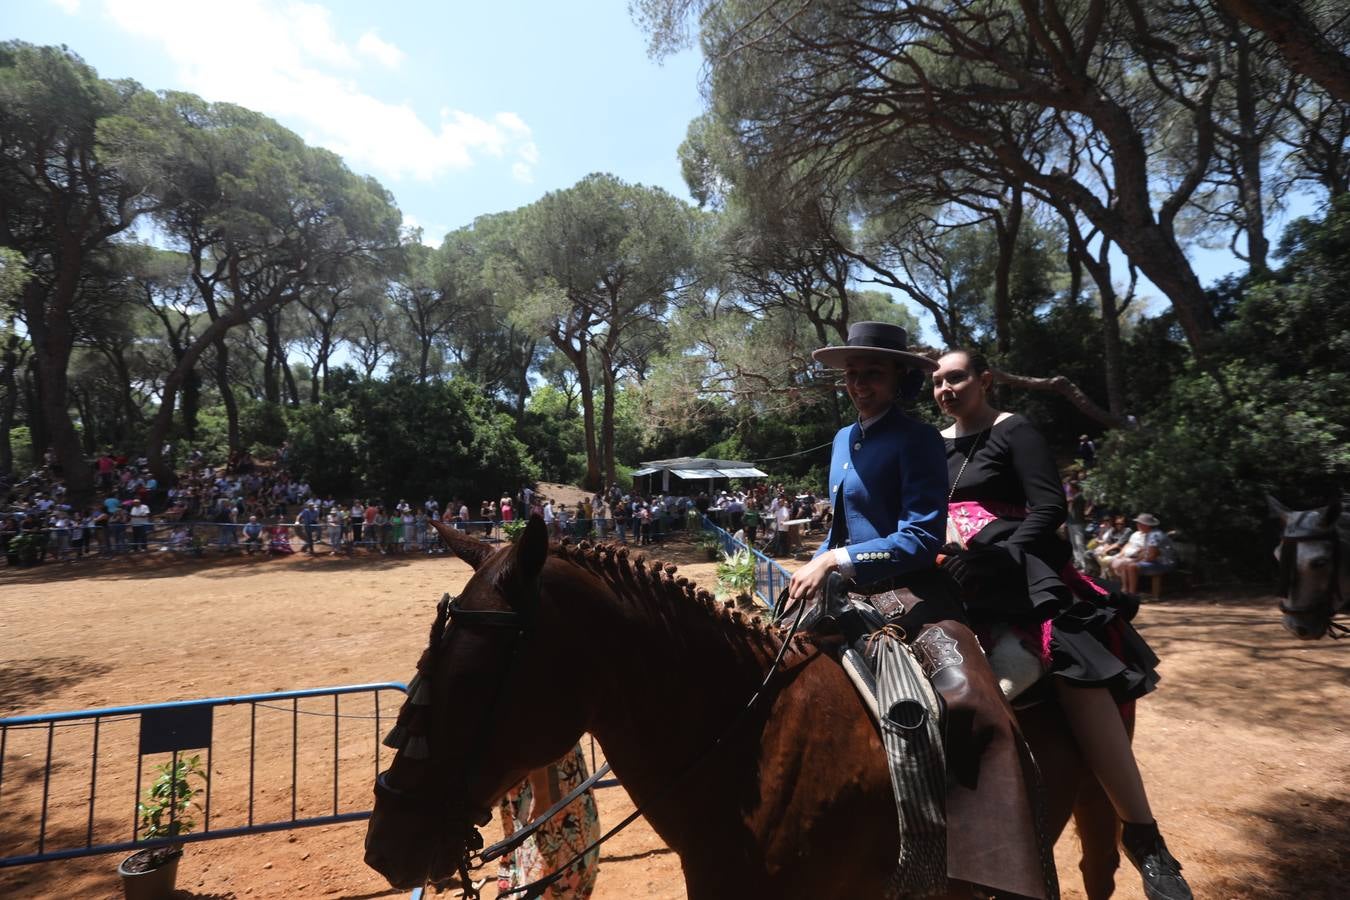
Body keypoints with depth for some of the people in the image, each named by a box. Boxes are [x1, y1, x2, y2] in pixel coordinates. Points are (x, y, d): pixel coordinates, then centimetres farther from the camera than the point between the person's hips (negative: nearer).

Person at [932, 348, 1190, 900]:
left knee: (1074, 665, -22)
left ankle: (1142, 835, -15)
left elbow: (1049, 507, -9)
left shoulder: (1014, 432, 0)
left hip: (1011, 567, -6)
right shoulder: (939, 443, 17)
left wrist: (1000, 558, -18)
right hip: (953, 574, 7)